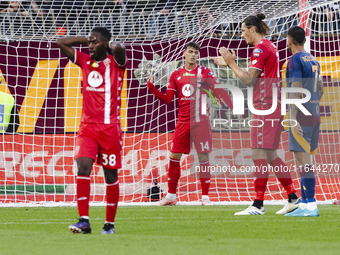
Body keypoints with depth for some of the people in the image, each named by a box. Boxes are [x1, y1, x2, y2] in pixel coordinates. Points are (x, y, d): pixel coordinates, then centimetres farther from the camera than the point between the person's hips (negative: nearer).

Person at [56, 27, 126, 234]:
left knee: (111, 175, 4)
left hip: (110, 127, -3)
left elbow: (119, 48, -27)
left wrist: (109, 43, -5)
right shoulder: (85, 61, 10)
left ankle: (110, 223, 16)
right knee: (83, 166, -15)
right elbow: (60, 43, 12)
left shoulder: (115, 62, -3)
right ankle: (84, 221, -18)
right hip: (88, 126, 3)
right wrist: (86, 39, 9)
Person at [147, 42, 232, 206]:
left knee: (203, 157, -5)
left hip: (200, 121, -3)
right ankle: (171, 196, 13)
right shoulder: (176, 75, 10)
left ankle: (205, 196, 2)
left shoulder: (205, 72, 2)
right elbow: (167, 99, 10)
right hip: (183, 122, 3)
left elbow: (219, 90, -6)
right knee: (174, 157, 2)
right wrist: (152, 87, 0)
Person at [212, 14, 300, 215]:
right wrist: (231, 64, 19)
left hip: (264, 107, -10)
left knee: (259, 154, -11)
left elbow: (249, 80, -15)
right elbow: (254, 77, 21)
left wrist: (231, 63, -7)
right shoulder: (270, 46, 19)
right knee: (271, 155, 13)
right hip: (273, 107, 10)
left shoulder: (260, 48, -12)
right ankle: (293, 198, 14)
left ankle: (258, 204, -13)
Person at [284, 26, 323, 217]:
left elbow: (296, 89, -18)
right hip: (315, 115, 9)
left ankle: (311, 205, -14)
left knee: (302, 158, -10)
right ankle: (305, 203, 13)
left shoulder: (295, 60, -10)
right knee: (304, 158, 13)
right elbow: (320, 90, 22)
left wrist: (293, 118, -22)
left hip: (302, 115, -9)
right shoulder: (313, 60, 16)